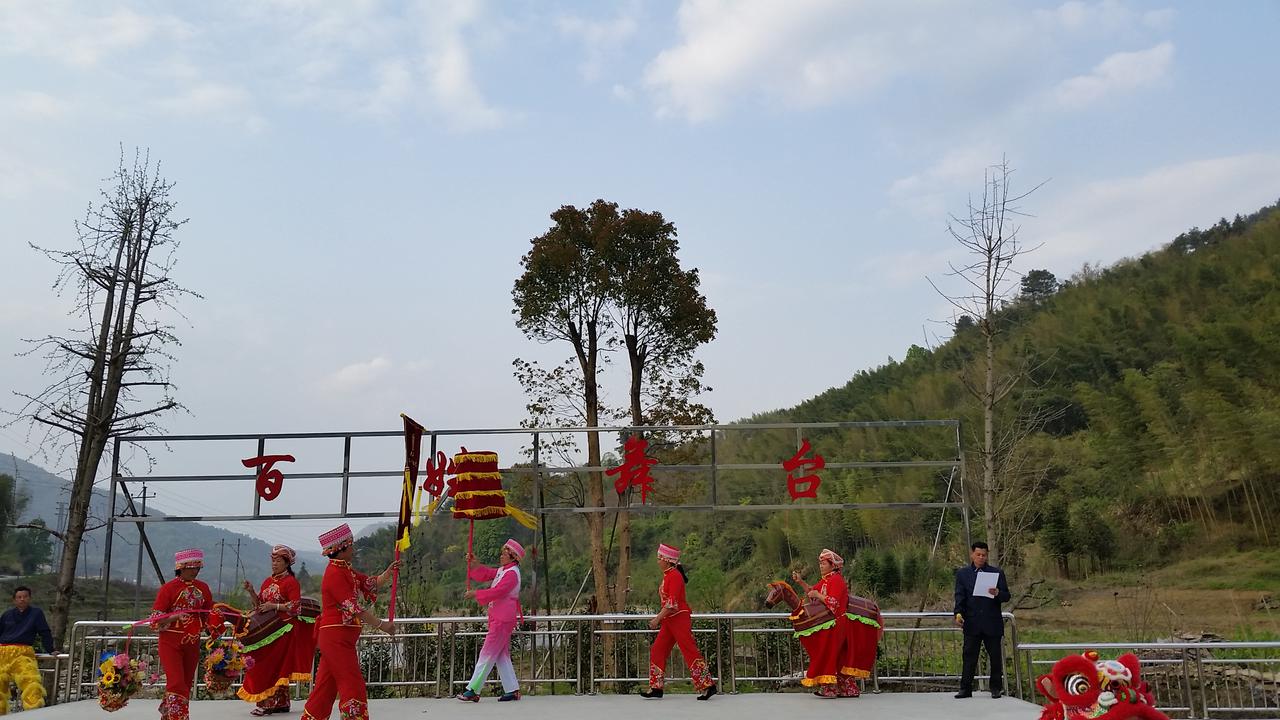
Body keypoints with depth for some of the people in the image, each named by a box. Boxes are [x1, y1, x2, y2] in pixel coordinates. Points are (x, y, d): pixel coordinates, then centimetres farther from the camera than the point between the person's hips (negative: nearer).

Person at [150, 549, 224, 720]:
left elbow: (208, 615, 17)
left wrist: (214, 620, -6)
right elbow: (155, 620, -9)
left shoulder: (203, 588, 5)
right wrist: (175, 616, -26)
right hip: (171, 643, -5)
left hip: (193, 644, 5)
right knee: (177, 684, -14)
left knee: (187, 685, 12)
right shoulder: (168, 588, -9)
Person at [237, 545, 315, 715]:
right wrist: (251, 592, 2)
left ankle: (268, 703, -6)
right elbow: (259, 605, 17)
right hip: (267, 629, 7)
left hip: (283, 630, -7)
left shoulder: (291, 582, -6)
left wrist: (274, 606, -18)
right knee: (279, 668, 7)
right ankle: (281, 703, 13)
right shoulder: (267, 582, 16)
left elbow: (295, 607, -13)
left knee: (274, 666, -9)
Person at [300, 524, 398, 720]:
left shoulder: (345, 571, 15)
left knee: (326, 685, 14)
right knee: (353, 684, -8)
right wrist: (381, 625, -21)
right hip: (337, 637, -10)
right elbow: (353, 607, -22)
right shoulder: (335, 573, -17)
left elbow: (371, 584, 17)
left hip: (337, 638, 10)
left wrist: (388, 572, 0)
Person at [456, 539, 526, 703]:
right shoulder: (502, 571, 17)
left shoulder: (512, 573, -15)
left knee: (487, 654, -7)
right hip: (498, 618, 10)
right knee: (502, 656, 11)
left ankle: (473, 691, -4)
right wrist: (474, 564, 1)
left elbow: (496, 592, -23)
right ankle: (512, 690, 13)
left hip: (503, 620, -10)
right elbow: (484, 574, 18)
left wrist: (475, 594, -17)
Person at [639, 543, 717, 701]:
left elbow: (673, 602, -22)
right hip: (669, 620, 10)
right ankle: (656, 688, 13)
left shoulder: (674, 575, -15)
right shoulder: (667, 575, 14)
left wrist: (657, 618, -22)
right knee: (657, 651, 8)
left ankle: (708, 686, -4)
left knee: (689, 651, -9)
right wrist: (659, 619, 18)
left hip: (679, 618, -10)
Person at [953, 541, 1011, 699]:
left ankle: (996, 688, 17)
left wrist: (997, 593, -18)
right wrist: (958, 613, -15)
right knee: (969, 656, 0)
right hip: (972, 623, 0)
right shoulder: (962, 573, 8)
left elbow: (1006, 597, 5)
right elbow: (959, 596, 2)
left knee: (995, 656, 6)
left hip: (992, 623, 0)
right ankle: (965, 689, 4)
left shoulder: (997, 573, 6)